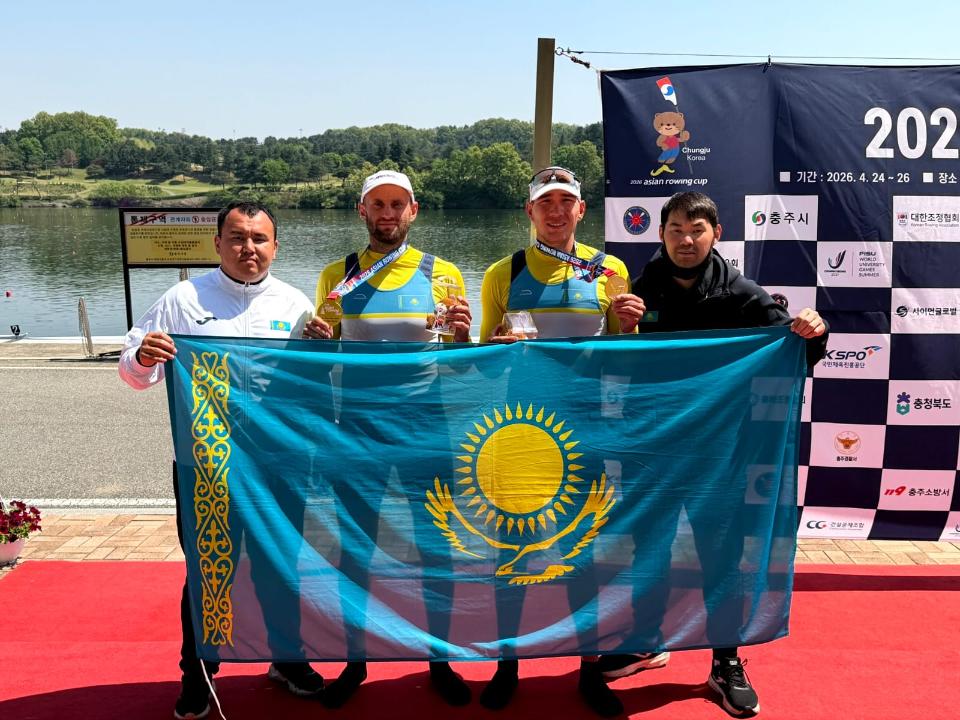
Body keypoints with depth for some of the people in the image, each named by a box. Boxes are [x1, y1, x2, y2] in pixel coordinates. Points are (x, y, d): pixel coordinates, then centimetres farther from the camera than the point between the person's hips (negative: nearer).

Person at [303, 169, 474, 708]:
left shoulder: (444, 275, 1)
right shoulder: (337, 276, 4)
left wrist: (462, 335, -17)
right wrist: (317, 340, -12)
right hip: (357, 426, 1)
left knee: (436, 546, 8)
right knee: (355, 547, 10)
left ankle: (440, 659, 27)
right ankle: (355, 659, 28)